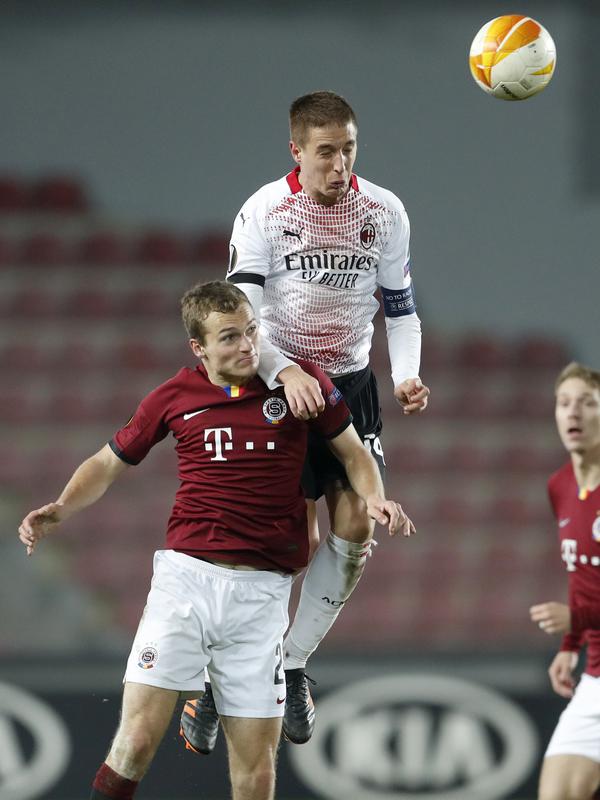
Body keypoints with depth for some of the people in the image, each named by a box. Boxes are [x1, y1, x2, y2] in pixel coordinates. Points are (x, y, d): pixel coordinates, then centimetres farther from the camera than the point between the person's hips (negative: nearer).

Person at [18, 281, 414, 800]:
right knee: (137, 741, -13)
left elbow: (352, 451, 16)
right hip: (186, 576, 0)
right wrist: (60, 511, 1)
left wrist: (375, 499, -4)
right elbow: (109, 462, 18)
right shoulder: (175, 397, 6)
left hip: (262, 590, 0)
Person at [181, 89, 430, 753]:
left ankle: (291, 666, 11)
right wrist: (285, 373, -35)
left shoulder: (384, 213, -1)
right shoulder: (264, 212, -13)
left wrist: (406, 377, -8)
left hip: (352, 385, 4)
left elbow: (400, 309, 9)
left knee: (355, 529, -6)